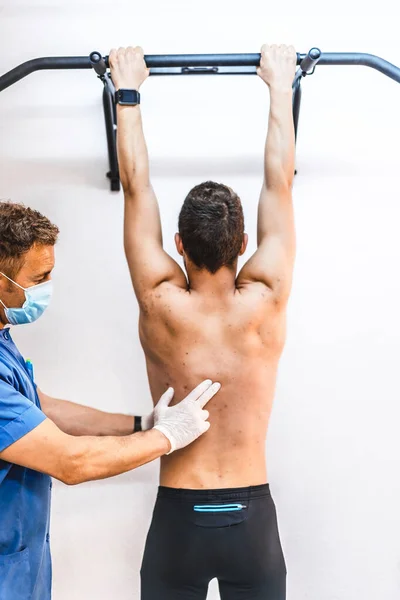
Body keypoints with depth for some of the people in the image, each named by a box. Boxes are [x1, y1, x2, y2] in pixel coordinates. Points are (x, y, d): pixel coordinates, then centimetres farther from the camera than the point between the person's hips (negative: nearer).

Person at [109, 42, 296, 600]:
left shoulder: (161, 306, -14)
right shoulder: (264, 304, -13)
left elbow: (136, 184, -6)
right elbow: (279, 182, -5)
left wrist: (128, 91, 5)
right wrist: (280, 87, 6)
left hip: (177, 517, 0)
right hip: (252, 517, 1)